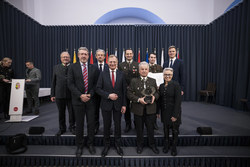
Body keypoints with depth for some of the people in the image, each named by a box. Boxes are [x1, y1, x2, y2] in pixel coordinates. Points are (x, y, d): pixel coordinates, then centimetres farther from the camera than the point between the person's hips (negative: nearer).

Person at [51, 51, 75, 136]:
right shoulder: (56, 67, 9)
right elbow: (53, 82, 8)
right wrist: (52, 94, 4)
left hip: (71, 95, -2)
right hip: (59, 95, 3)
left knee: (72, 112, 8)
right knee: (61, 113, 14)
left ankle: (72, 127, 28)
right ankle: (62, 128, 32)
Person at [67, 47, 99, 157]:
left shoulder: (93, 68, 5)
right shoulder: (73, 67, 2)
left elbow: (96, 84, 4)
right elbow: (70, 84, -4)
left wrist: (90, 95, -10)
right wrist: (80, 95, -13)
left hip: (90, 99, 1)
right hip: (78, 99, -1)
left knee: (91, 123, 8)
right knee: (79, 124, 10)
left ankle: (90, 144, 27)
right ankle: (79, 146, 27)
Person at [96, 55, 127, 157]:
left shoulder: (121, 74, 1)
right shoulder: (103, 74, 0)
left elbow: (124, 90, 1)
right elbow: (98, 88, -4)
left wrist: (124, 104, -4)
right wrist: (108, 95, -17)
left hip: (118, 104, 1)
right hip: (106, 104, 0)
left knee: (117, 125, 12)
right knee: (106, 125, 12)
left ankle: (117, 144, 33)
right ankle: (106, 145, 32)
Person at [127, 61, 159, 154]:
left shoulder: (153, 81, 7)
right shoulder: (134, 81, 0)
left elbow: (157, 92, 10)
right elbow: (129, 94, -5)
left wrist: (154, 97, -12)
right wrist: (138, 99, -18)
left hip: (150, 109, 2)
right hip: (138, 109, -1)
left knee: (151, 128, 12)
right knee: (139, 129, 13)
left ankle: (152, 144, 37)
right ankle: (140, 145, 35)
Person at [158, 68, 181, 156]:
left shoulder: (176, 85, -12)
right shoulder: (161, 86, 4)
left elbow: (178, 101, -16)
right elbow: (160, 100, 8)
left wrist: (175, 115, -18)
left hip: (174, 112, -4)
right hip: (164, 112, 4)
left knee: (175, 131, 11)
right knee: (166, 130, 17)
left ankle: (174, 148, 32)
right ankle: (166, 146, 38)